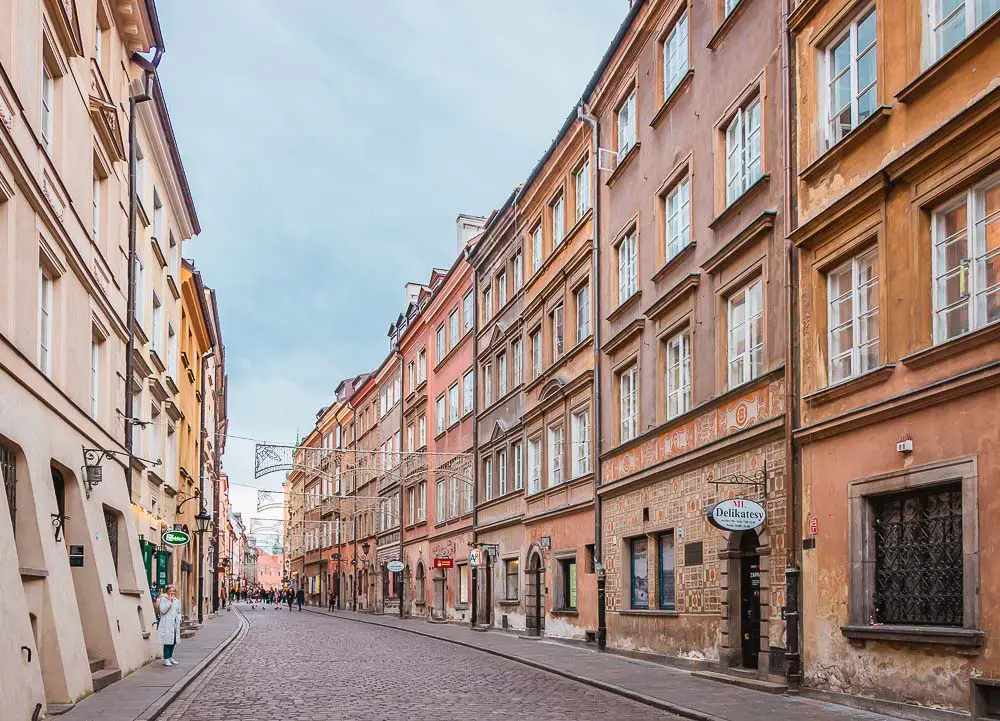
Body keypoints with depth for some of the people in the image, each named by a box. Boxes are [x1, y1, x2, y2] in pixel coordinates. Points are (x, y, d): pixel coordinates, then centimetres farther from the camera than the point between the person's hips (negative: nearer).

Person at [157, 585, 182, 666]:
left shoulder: (176, 600, 15)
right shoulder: (163, 599, -5)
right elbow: (163, 610, -17)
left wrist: (178, 619, 8)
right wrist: (169, 601, -18)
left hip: (175, 624, 7)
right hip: (166, 624, -7)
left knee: (173, 641, 11)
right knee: (167, 642, -8)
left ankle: (170, 657, 23)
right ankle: (166, 659, -4)